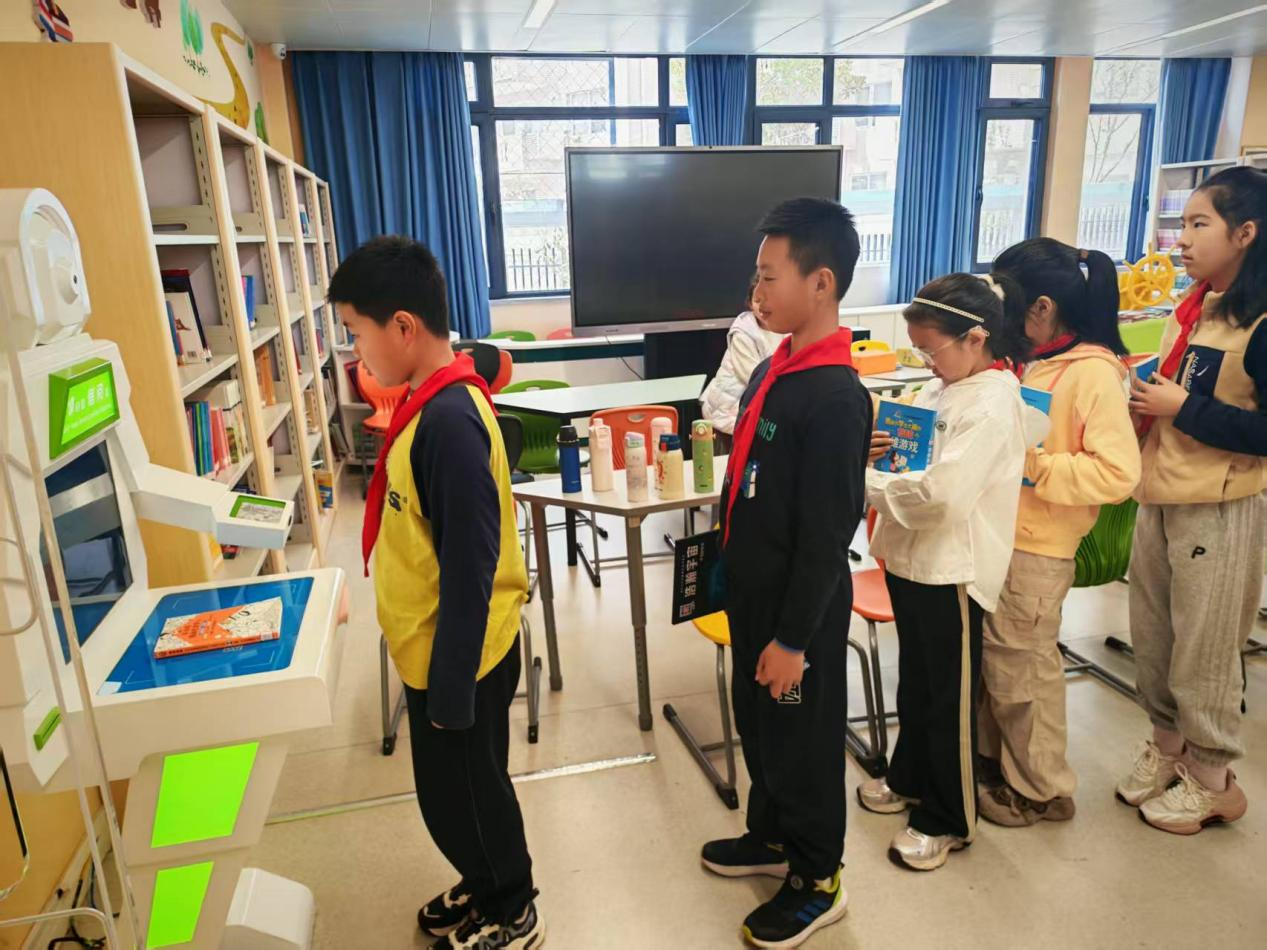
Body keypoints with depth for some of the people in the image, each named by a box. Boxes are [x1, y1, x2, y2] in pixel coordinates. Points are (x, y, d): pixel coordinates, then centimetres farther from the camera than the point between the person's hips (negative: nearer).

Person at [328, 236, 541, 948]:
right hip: (439, 647, 9)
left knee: (464, 794, 14)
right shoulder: (435, 400, 2)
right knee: (453, 790, 25)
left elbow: (469, 569, -25)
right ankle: (486, 888, 49)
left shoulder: (449, 418, -27)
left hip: (460, 655, -8)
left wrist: (451, 689, -18)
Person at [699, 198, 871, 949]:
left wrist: (794, 636, -17)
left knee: (802, 739, 11)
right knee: (758, 724, 24)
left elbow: (825, 537, -23)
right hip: (755, 591, 9)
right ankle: (773, 837, 47)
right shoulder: (775, 367, 4)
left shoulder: (835, 396, -25)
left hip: (799, 608, -9)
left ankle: (818, 881, 34)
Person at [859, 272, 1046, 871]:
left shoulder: (993, 405, -20)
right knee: (913, 683, 23)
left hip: (952, 572, -8)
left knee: (949, 700, 8)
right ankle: (910, 779, 43)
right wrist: (884, 450, -1)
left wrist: (867, 480, -19)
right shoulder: (939, 389, 7)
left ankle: (947, 821, 26)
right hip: (910, 559, 8)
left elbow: (941, 494, -30)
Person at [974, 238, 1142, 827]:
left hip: (1037, 551, -8)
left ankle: (1040, 790, 28)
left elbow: (1117, 473, -23)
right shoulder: (1036, 364, 8)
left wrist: (1032, 466, -24)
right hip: (1001, 536, 8)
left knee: (1021, 668, 8)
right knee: (991, 658, 19)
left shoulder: (1094, 373, -17)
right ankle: (994, 759, 38)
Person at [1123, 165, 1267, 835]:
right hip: (1160, 498, 8)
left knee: (1204, 652, 7)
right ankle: (1166, 746, 36)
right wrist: (1146, 403, 2)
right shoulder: (1191, 309, 10)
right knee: (1151, 640, 17)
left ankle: (1211, 779, 26)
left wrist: (1183, 407, -20)